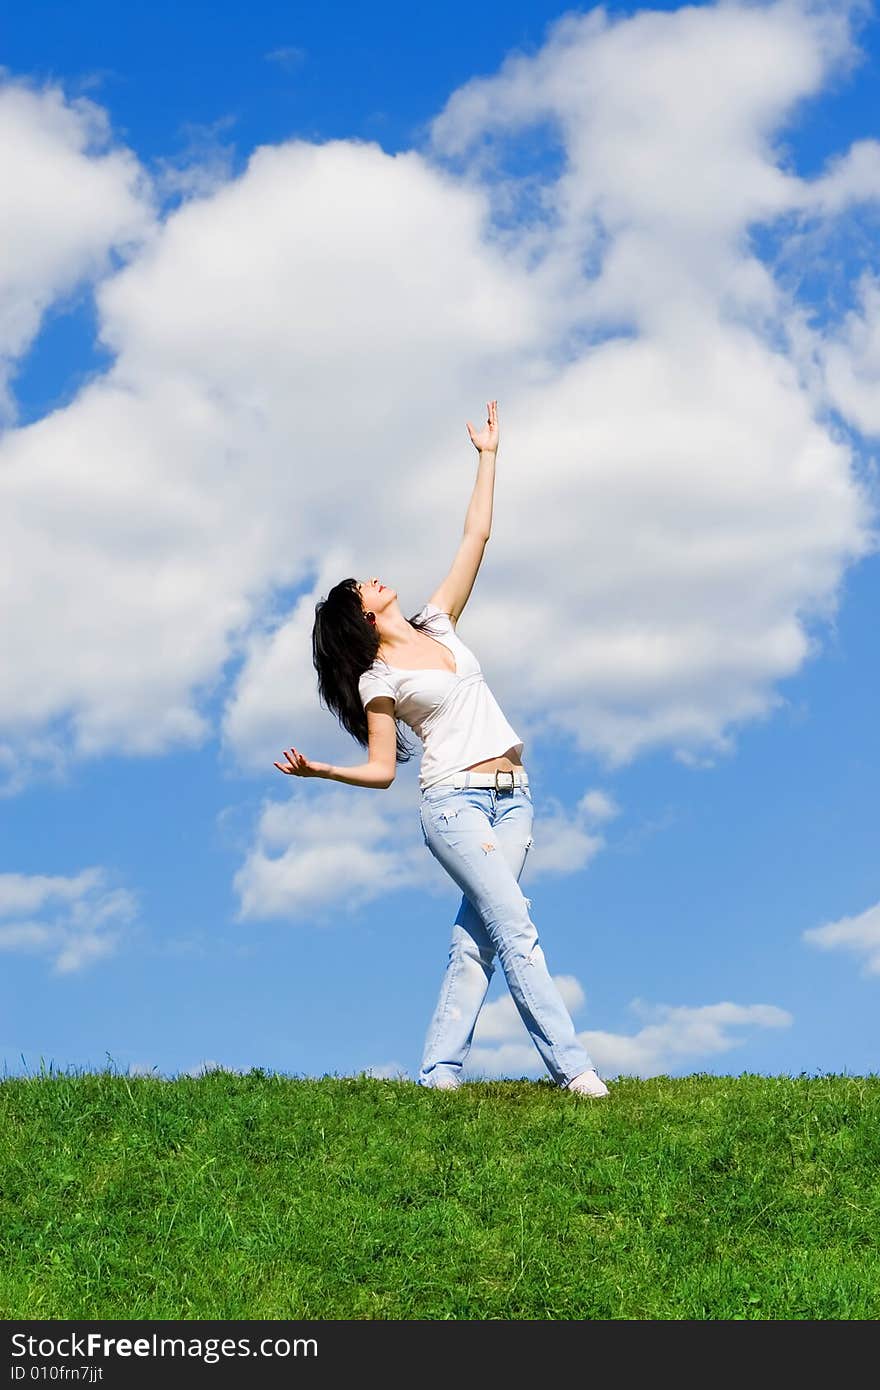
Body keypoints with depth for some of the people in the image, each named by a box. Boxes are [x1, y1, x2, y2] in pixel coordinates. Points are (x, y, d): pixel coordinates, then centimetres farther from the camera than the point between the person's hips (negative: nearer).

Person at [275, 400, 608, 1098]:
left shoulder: (437, 623, 15)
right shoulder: (378, 679, 1)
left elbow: (476, 537, 14)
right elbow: (381, 770, 1)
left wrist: (488, 455, 13)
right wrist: (318, 770, -16)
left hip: (512, 797, 5)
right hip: (454, 801, -5)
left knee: (477, 936, 1)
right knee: (516, 927, -14)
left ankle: (440, 1068, 5)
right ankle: (571, 1065, -16)